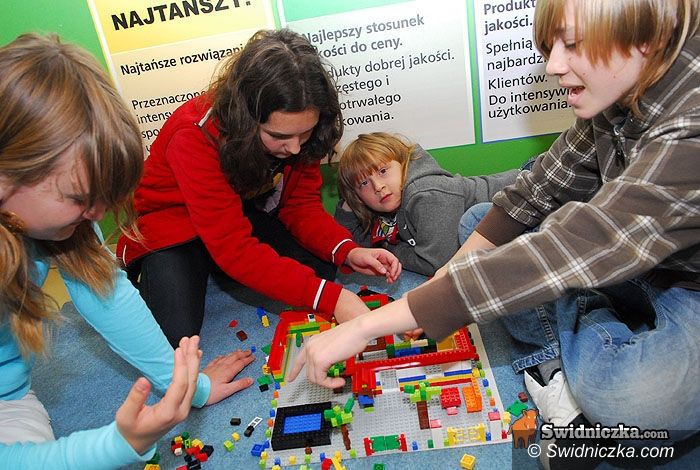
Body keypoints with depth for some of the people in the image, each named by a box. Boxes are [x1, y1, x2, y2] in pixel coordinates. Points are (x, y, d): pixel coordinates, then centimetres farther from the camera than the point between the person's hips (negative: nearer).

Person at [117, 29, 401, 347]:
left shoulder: (295, 130, -19)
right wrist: (329, 298, -43)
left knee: (319, 269, -15)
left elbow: (302, 204, -12)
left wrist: (347, 251, -32)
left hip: (244, 213, 5)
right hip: (172, 221, -4)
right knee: (176, 333, -24)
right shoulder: (195, 136, -35)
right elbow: (235, 249, -38)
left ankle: (213, 273, 7)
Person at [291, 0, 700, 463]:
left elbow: (552, 258, -41)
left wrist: (366, 326, -37)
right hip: (641, 268, 7)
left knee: (633, 397, -39)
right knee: (478, 221, -3)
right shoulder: (619, 93, -10)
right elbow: (540, 187, -2)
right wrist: (446, 280, -13)